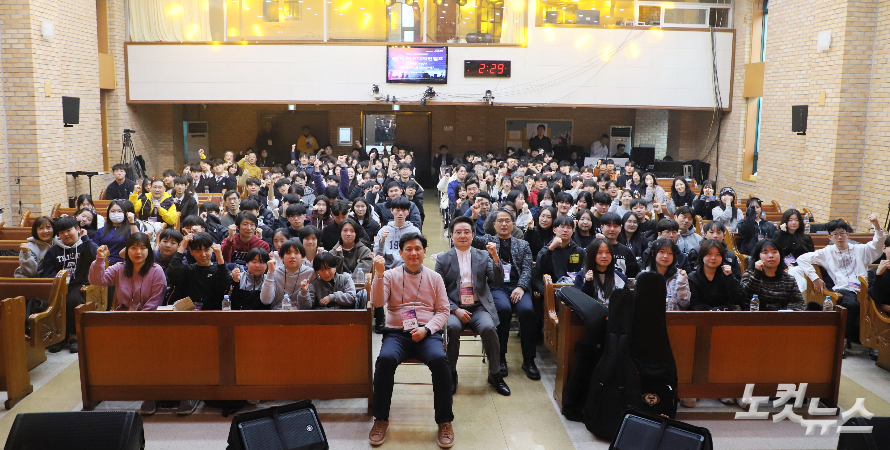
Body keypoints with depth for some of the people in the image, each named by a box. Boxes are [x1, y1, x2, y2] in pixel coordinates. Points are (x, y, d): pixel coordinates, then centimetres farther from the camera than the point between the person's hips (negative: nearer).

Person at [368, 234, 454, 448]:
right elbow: (377, 302, -5)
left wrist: (426, 329, -9)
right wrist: (379, 274, -17)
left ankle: (444, 421, -14)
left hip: (427, 333, 0)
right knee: (385, 359, -33)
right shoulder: (390, 275, 10)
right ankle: (381, 419, -13)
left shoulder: (435, 278, 12)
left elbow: (443, 311, 8)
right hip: (397, 332, 0)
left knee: (440, 360, -32)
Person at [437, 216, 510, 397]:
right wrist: (455, 310, -12)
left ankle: (495, 374, -8)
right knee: (452, 327, -33)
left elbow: (498, 281, 0)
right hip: (454, 309, -1)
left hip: (479, 308, 1)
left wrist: (495, 257, -14)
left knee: (488, 327, -29)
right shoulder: (443, 259, 7)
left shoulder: (483, 256, 11)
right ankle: (451, 374, -11)